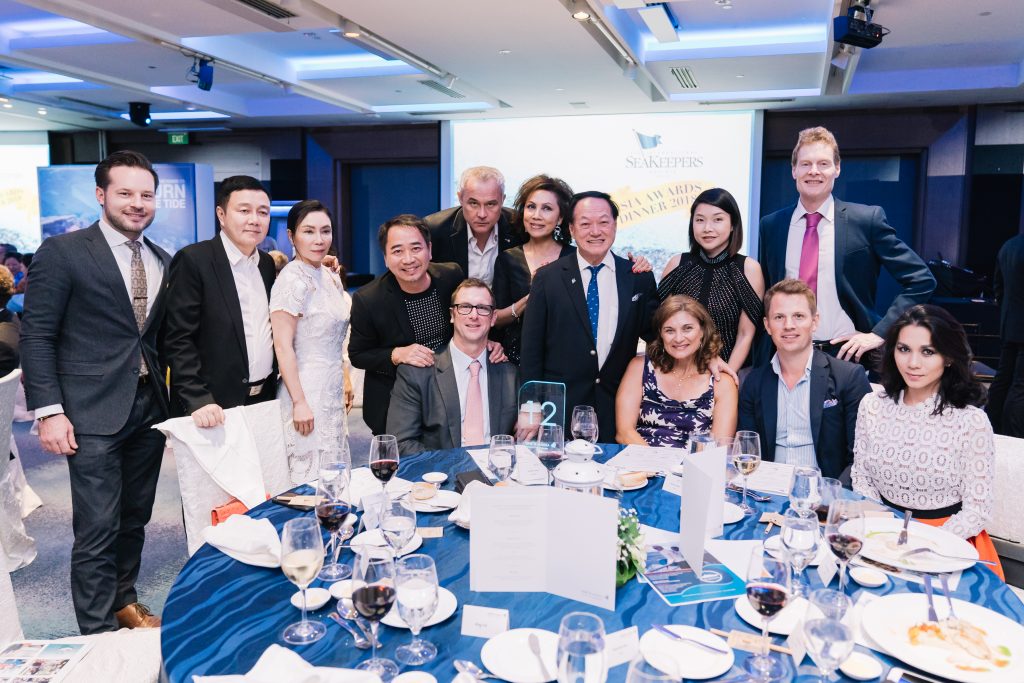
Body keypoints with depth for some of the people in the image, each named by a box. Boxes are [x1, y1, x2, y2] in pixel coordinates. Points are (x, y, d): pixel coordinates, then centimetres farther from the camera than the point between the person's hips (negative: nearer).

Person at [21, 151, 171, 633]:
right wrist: (49, 411, -13)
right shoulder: (62, 253, -6)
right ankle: (98, 633, 12)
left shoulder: (163, 262, 10)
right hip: (93, 413, -5)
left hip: (149, 408, 5)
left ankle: (124, 602, 34)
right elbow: (36, 336, -7)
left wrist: (175, 400, 9)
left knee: (135, 519, 16)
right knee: (97, 529, -1)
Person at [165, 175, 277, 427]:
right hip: (216, 409, -5)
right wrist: (198, 401, -21)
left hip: (265, 400, 6)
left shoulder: (267, 263, 10)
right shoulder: (193, 260, -9)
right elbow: (179, 339, -14)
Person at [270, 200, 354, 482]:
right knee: (309, 477, -2)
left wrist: (345, 380, 16)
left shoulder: (331, 277, 9)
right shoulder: (292, 280, -15)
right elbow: (283, 346, -18)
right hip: (306, 391, -8)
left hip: (332, 390, 8)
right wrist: (300, 403, -19)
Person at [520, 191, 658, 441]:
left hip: (619, 411, 2)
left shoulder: (640, 278, 4)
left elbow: (655, 335, 12)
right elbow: (531, 350, 1)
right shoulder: (547, 278, -1)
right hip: (560, 411, -1)